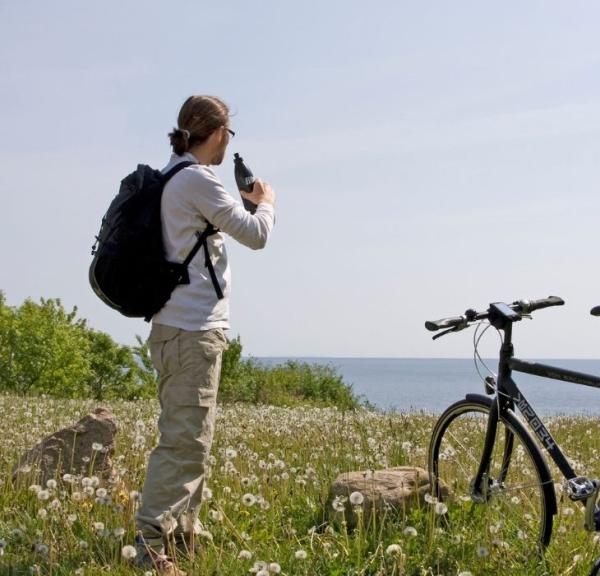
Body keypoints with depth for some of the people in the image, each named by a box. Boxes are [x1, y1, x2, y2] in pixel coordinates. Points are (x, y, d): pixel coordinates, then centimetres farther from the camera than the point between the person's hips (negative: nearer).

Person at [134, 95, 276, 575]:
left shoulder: (173, 178, 16)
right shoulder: (197, 179, -13)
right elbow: (256, 234, -11)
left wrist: (244, 202, 26)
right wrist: (266, 202, 8)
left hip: (183, 329, 11)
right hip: (193, 332, -11)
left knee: (192, 439, 17)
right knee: (185, 442, -11)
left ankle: (184, 537, 27)